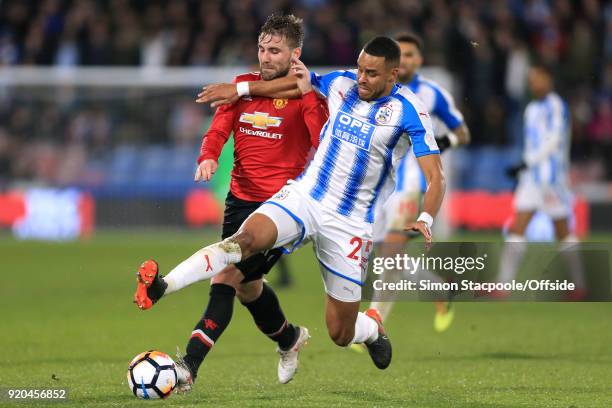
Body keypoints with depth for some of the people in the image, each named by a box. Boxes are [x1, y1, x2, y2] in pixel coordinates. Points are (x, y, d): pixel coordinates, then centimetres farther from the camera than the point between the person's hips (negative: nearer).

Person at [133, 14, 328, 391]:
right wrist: (208, 158, -17)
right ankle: (290, 339, 47)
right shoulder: (244, 85, 9)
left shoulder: (305, 95, -7)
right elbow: (219, 131, 3)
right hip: (241, 199, 7)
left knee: (226, 278, -17)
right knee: (246, 285, 18)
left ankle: (188, 368, -20)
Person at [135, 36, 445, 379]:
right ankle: (161, 287, -42)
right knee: (244, 240, -29)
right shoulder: (342, 83, 1)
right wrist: (241, 89, 21)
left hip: (350, 224, -3)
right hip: (303, 196, 3)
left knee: (341, 335, 4)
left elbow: (436, 177, -14)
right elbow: (299, 83, 23)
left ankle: (373, 327, 42)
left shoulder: (409, 112, -11)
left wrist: (425, 221, -32)